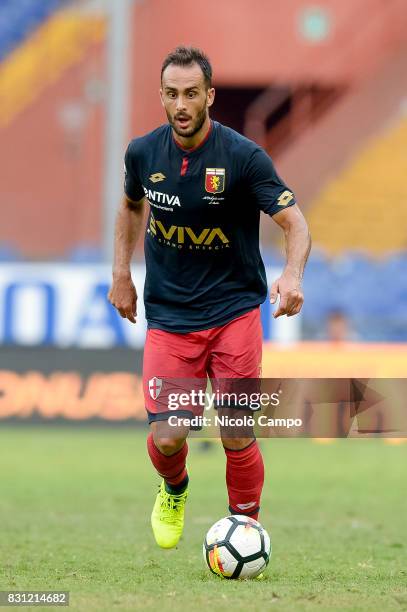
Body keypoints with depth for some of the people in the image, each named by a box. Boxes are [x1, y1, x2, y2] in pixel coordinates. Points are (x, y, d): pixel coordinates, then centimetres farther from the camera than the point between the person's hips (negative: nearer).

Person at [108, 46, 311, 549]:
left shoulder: (243, 156, -13)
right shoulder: (142, 153, -2)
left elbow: (295, 223, -14)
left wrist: (292, 275, -33)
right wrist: (121, 273, 13)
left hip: (234, 314, -2)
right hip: (168, 316, 2)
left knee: (237, 438, -6)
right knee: (166, 438, -7)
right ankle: (174, 492, 28)